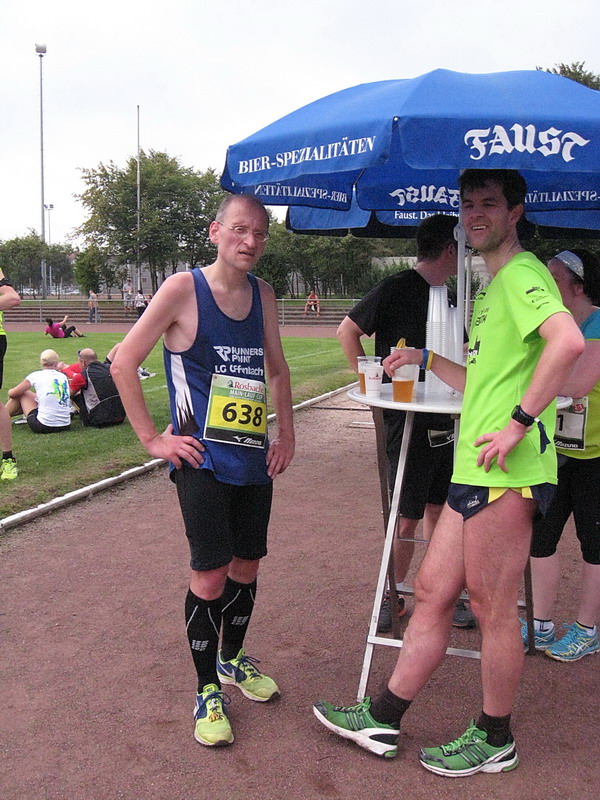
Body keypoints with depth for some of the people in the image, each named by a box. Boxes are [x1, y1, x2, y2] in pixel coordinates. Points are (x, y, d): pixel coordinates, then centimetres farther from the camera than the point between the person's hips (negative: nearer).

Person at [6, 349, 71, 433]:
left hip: (43, 427, -5)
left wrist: (10, 392, 32)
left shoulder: (36, 375, -1)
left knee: (21, 394, 15)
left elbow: (12, 393, 9)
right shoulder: (63, 376, 9)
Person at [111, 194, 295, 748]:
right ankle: (208, 689, 17)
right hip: (203, 461, -5)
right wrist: (153, 438, -10)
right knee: (210, 575, -3)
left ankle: (232, 659, 38)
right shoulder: (183, 290, -10)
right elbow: (124, 363, -9)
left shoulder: (263, 295, 7)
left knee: (247, 566, 15)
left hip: (255, 459, 6)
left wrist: (286, 433, 13)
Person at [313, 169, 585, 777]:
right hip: (475, 473, 10)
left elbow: (568, 341, -29)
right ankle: (382, 720, 25)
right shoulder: (493, 288, 22)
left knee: (491, 608, 4)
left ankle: (494, 739, 23)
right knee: (432, 590, 13)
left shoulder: (521, 273, -9)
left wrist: (520, 422, -26)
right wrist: (427, 359, 26)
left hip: (504, 473, -10)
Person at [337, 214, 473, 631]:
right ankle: (392, 595, 20)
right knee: (408, 517, 2)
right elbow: (348, 331, -7)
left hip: (443, 420, 7)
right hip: (406, 419, -6)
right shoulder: (398, 287, -9)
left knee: (439, 508, 13)